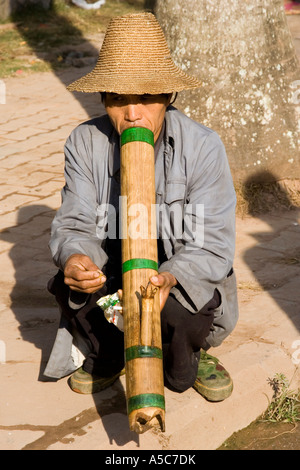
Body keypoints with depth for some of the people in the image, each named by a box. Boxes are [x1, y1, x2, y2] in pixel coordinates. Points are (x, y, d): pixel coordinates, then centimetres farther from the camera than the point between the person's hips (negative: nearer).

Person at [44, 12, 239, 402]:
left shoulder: (203, 146, -18)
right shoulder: (85, 143, -10)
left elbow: (214, 244, -21)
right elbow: (74, 224, -11)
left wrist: (169, 277, -42)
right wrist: (74, 256, -37)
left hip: (186, 277, -2)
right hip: (112, 272, 2)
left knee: (182, 315, -33)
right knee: (71, 284, -28)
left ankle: (190, 357, 7)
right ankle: (106, 353, 6)